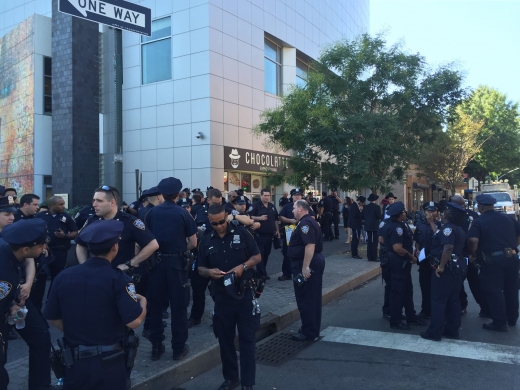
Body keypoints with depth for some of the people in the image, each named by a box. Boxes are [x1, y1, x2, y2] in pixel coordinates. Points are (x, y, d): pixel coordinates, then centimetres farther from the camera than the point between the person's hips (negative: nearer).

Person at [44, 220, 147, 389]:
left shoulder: (64, 276, -5)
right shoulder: (117, 278, -18)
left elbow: (52, 317, 5)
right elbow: (134, 322, -22)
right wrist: (143, 301, -2)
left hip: (74, 360, 3)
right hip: (109, 362, -3)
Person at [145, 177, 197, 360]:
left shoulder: (152, 212, 0)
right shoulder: (183, 213, -8)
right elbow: (193, 243, -7)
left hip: (157, 260, 3)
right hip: (176, 261, -3)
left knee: (156, 304, 12)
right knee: (178, 305, 6)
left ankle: (156, 346, 20)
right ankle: (179, 348, 13)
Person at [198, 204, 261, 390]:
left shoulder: (242, 234, -5)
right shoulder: (206, 241, 4)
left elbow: (257, 257, -1)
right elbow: (200, 268, 8)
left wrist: (243, 266, -19)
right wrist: (209, 272, -15)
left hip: (244, 293, -3)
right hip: (221, 295, 3)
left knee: (247, 338, 3)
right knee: (225, 338, 13)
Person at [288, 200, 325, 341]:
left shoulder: (305, 223, -17)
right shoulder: (309, 221, 16)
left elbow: (310, 245, -28)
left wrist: (305, 267, -29)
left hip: (306, 264, -11)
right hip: (316, 261, 11)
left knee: (305, 299, -2)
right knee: (312, 298, 16)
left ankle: (308, 332, 7)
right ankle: (313, 330, 25)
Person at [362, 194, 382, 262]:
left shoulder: (365, 207, 4)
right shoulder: (377, 207, -12)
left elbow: (362, 216, 4)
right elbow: (379, 217, -14)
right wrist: (378, 218, 7)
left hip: (368, 226, 5)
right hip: (375, 226, -5)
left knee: (369, 241, 11)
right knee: (375, 242, -2)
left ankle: (369, 257, 12)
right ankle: (374, 257, -3)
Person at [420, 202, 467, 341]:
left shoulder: (448, 227, -18)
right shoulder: (458, 228, 12)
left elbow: (448, 248, -31)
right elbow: (440, 236, 23)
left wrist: (441, 266, -27)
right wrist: (432, 222, 31)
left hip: (447, 268, -9)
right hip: (457, 266, 10)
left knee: (439, 300, -2)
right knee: (453, 299, 14)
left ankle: (435, 332, 2)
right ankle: (452, 330, 21)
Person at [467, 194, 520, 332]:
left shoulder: (478, 222, -6)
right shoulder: (508, 218, 10)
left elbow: (473, 240, -21)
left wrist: (473, 255, -5)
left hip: (493, 260, -6)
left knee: (493, 291, 4)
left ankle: (500, 323, 9)